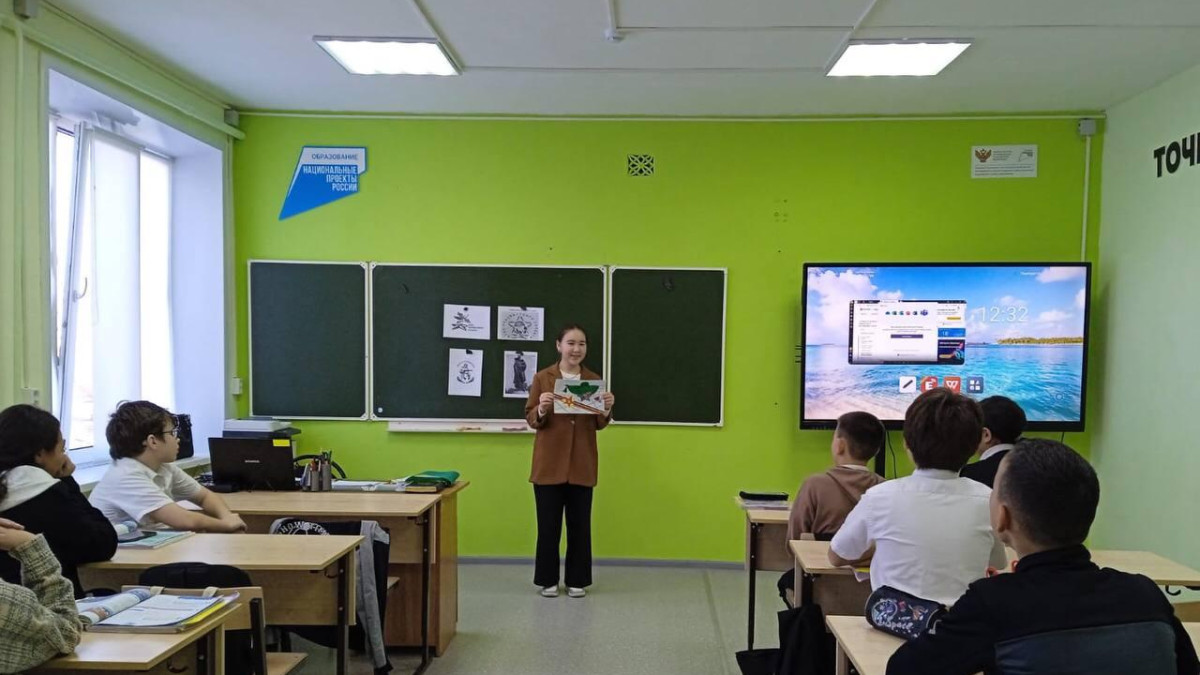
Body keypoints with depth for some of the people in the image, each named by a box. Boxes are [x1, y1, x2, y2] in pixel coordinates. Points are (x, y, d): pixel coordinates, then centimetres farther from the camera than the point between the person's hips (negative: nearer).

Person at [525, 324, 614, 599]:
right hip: (549, 463, -2)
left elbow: (599, 424, 8)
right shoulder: (542, 378, -1)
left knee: (580, 524, 7)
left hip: (582, 464, 2)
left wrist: (606, 410, -13)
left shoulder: (594, 380, 5)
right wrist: (542, 410, -22)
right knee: (548, 524, 4)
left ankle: (577, 580, 20)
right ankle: (548, 580, 19)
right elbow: (531, 419, -1)